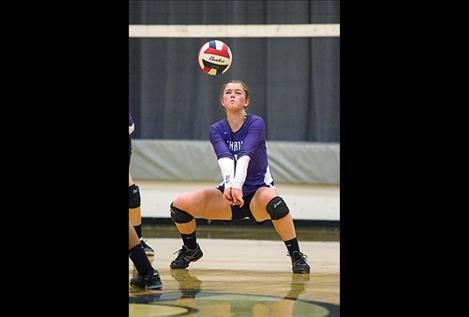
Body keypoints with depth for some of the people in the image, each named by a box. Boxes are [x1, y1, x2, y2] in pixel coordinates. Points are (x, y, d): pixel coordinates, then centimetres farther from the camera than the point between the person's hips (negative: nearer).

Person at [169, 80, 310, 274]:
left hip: (258, 191, -4)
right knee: (180, 205, -15)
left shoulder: (256, 123, -13)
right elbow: (224, 157, -25)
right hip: (229, 193, 4)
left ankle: (296, 255, -25)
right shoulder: (216, 130, -4)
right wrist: (229, 185, -45)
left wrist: (237, 185, -48)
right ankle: (191, 250, 14)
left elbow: (245, 154, -31)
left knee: (273, 201, -39)